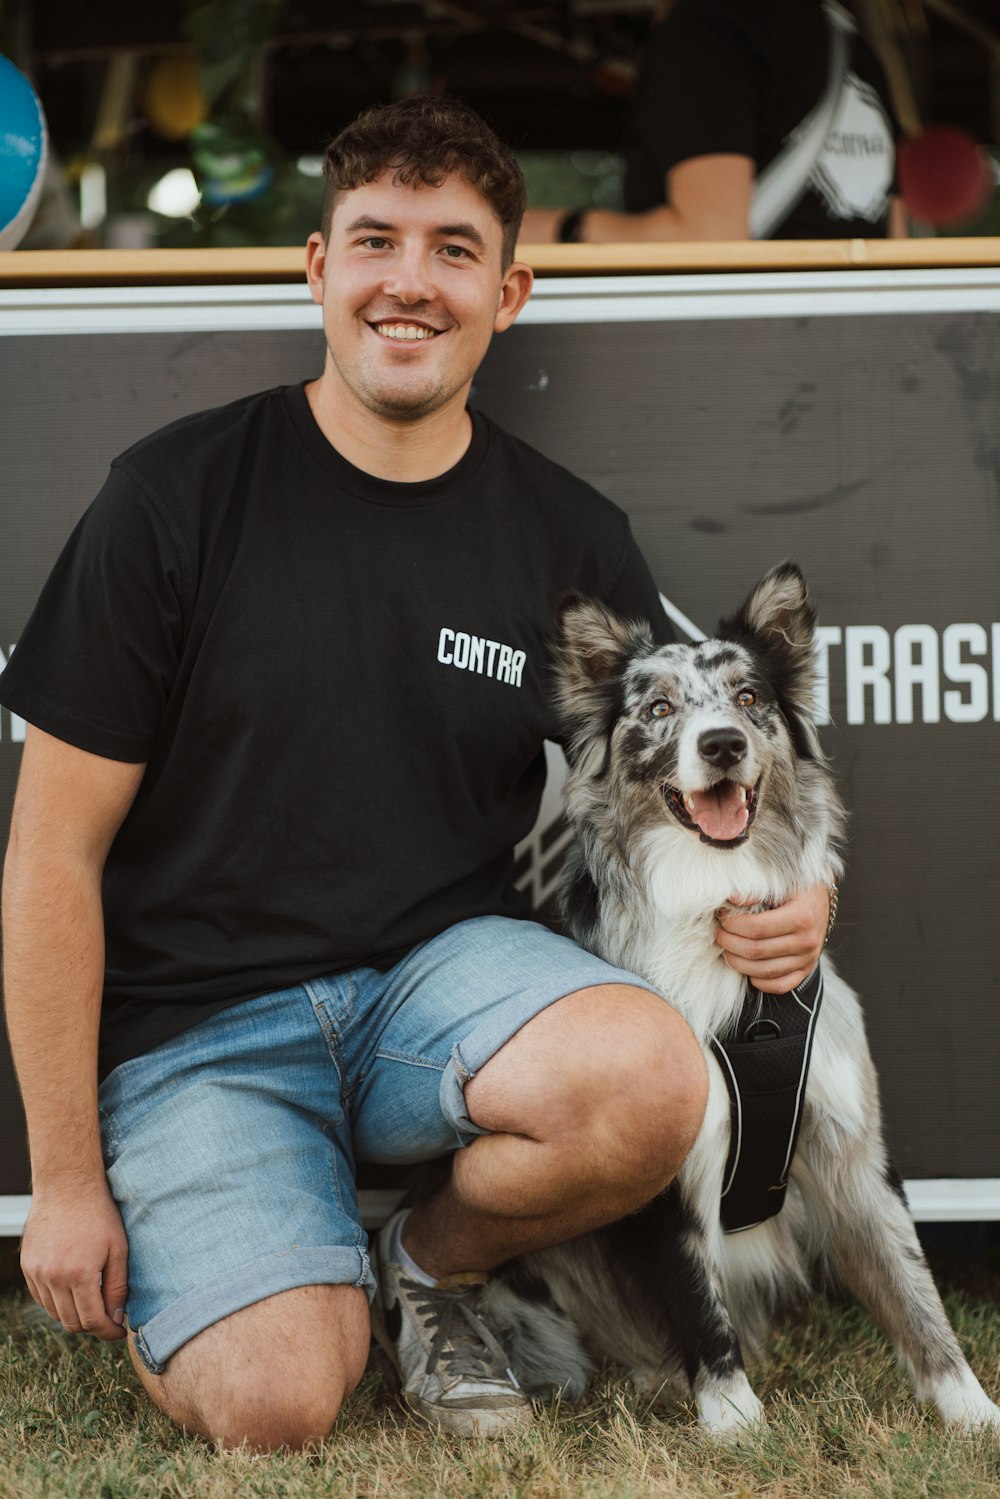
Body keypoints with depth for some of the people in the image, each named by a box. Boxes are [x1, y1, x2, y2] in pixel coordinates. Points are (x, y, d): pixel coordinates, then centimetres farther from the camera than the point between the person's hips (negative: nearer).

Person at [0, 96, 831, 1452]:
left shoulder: (570, 538, 3)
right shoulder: (179, 494, -6)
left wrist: (787, 899, -13)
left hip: (443, 966, 3)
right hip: (198, 1017, -2)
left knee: (651, 1082, -29)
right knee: (277, 1407, -22)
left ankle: (429, 1265, 4)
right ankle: (168, 1284, 16)